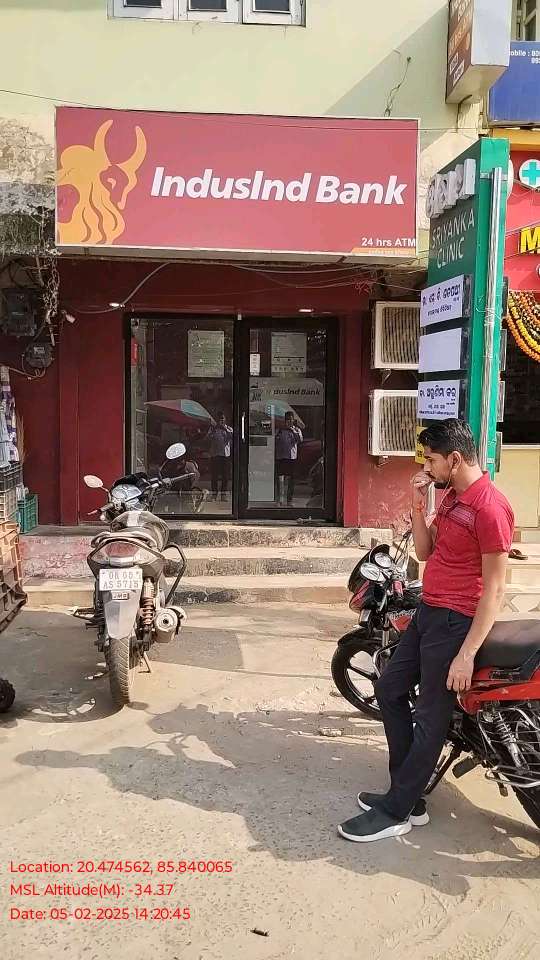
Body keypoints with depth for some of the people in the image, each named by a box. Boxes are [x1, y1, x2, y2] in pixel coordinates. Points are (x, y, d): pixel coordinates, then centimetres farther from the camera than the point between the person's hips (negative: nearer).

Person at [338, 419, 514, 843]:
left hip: (456, 622, -10)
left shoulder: (489, 507, -20)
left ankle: (395, 812, 13)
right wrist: (418, 505, -2)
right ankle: (407, 795, 25)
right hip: (429, 613, 10)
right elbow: (425, 551, 12)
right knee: (389, 689, 15)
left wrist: (467, 653, -21)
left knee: (431, 719, 1)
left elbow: (495, 589, -19)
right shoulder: (452, 497, 10)